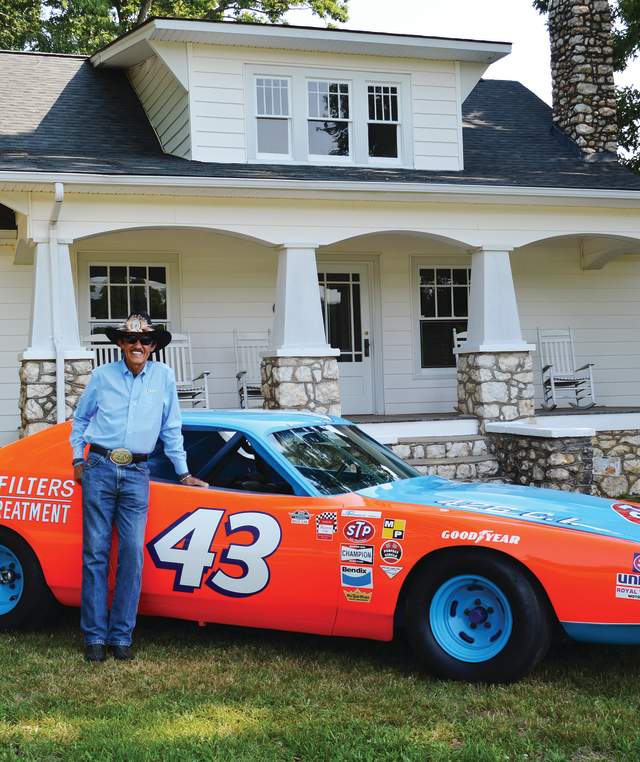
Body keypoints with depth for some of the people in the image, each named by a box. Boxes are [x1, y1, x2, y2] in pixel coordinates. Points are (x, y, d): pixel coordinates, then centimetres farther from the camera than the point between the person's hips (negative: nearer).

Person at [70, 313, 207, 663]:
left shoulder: (164, 377, 6)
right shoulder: (102, 376, 5)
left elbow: (171, 428, 14)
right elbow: (80, 418, 18)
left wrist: (183, 473, 15)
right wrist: (78, 459, 11)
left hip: (137, 475, 1)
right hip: (100, 469, 0)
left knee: (132, 554, -3)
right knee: (95, 553, 0)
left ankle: (121, 636, 6)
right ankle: (95, 636, 6)